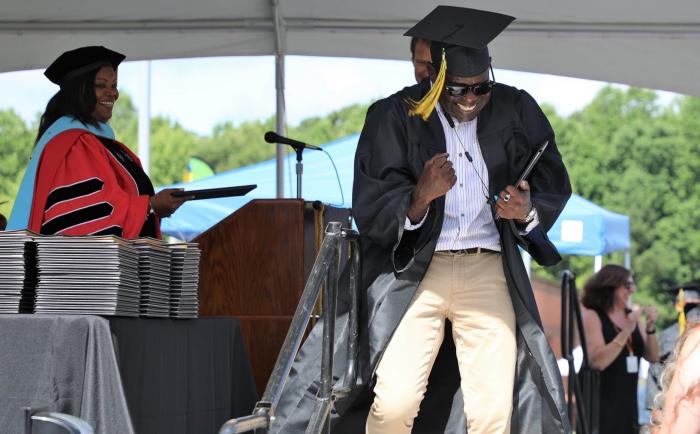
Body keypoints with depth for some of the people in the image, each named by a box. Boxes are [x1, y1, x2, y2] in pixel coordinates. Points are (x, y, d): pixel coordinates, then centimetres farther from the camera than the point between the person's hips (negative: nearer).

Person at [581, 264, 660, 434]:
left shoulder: (633, 316, 9)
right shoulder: (592, 316, -8)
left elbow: (653, 357, 9)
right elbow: (598, 361, -19)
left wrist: (650, 328, -7)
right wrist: (626, 331, -21)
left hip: (627, 401, 7)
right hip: (600, 402, -6)